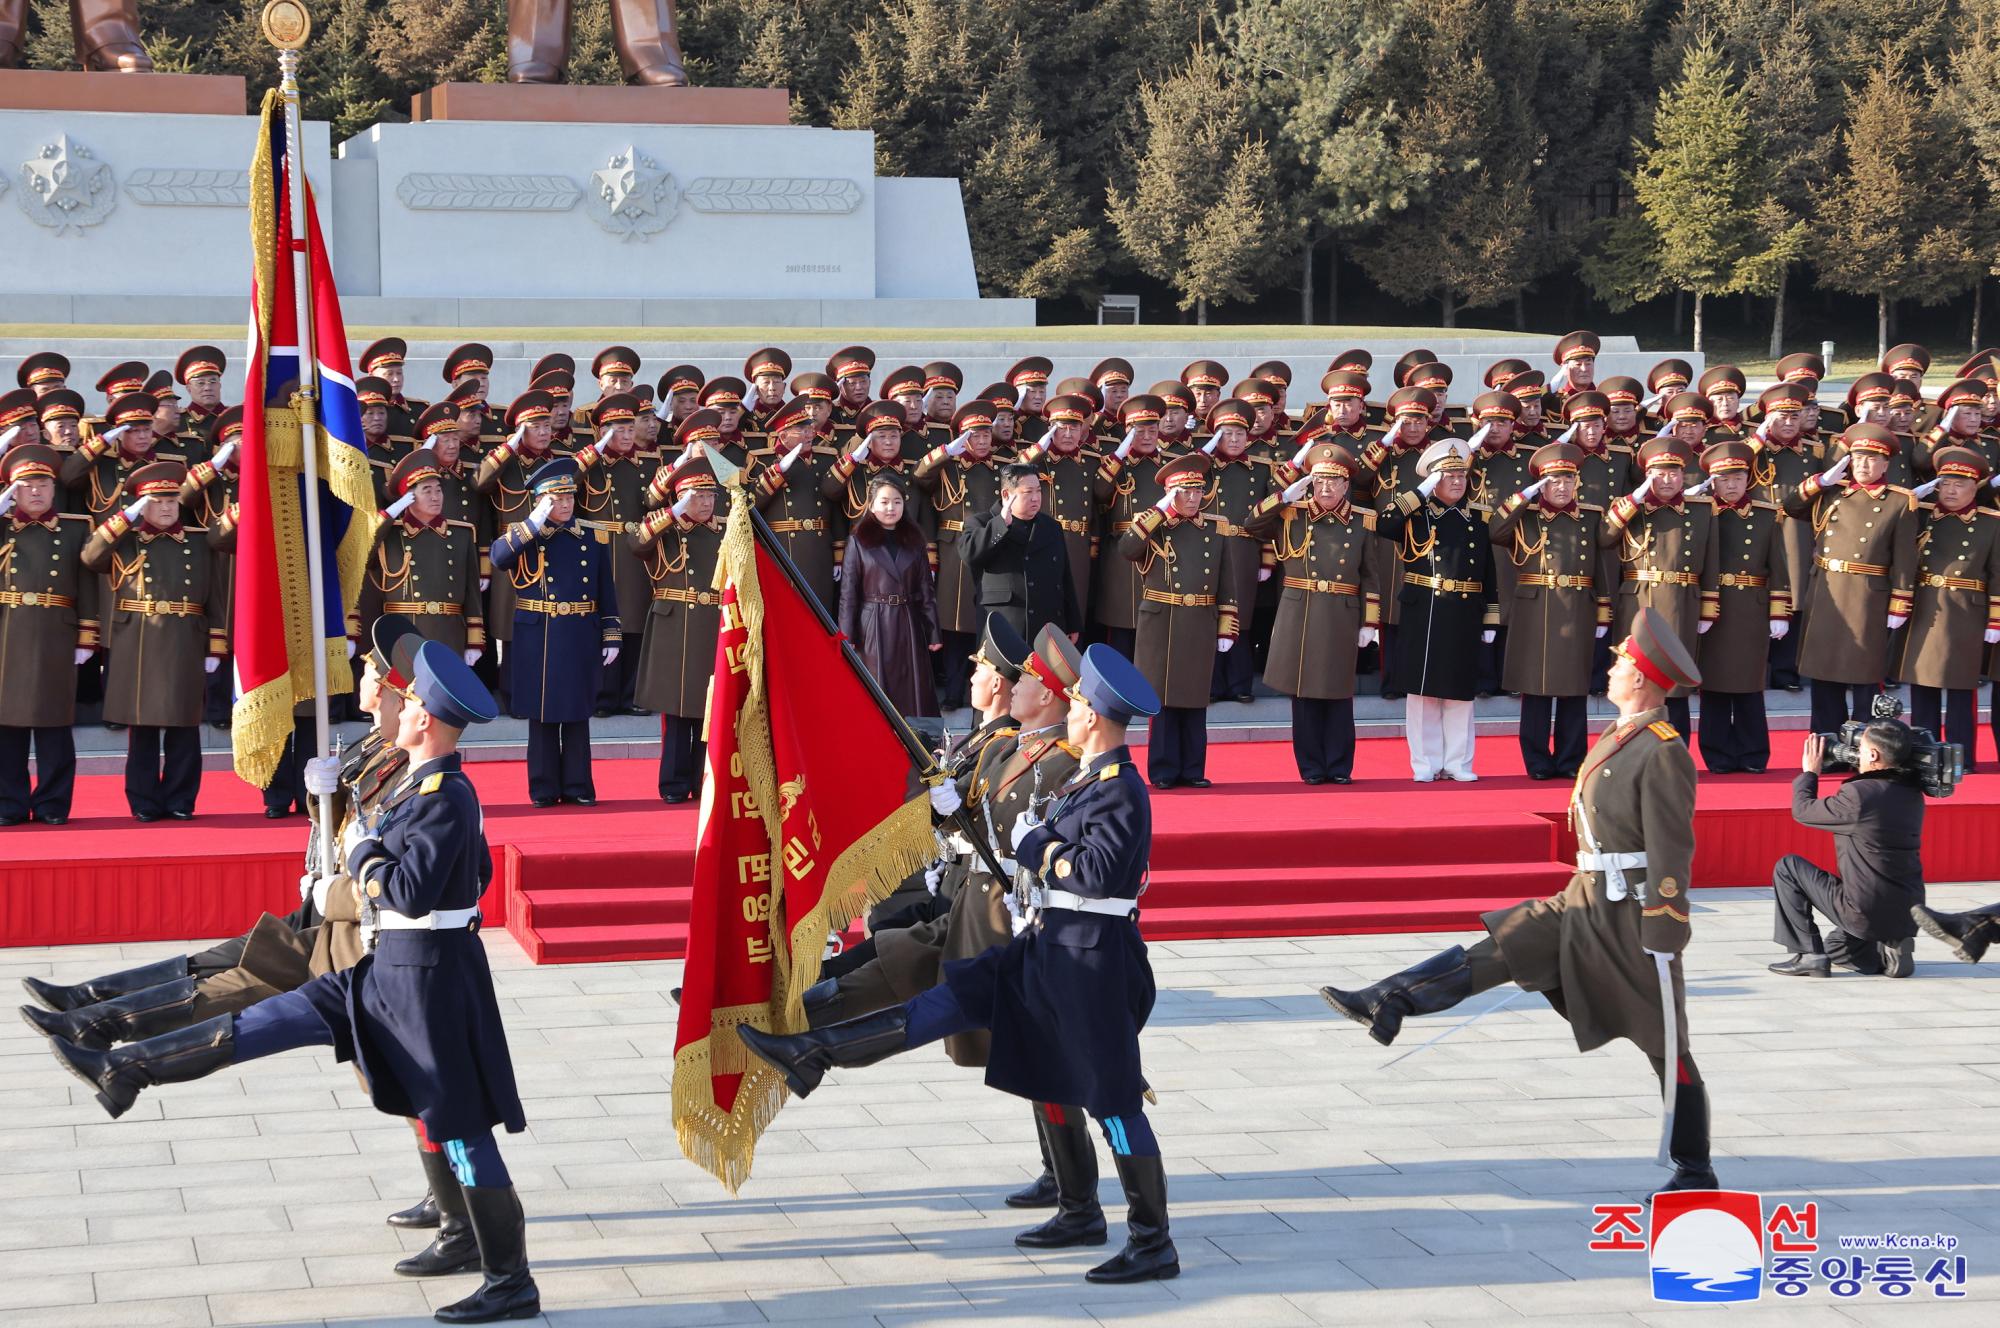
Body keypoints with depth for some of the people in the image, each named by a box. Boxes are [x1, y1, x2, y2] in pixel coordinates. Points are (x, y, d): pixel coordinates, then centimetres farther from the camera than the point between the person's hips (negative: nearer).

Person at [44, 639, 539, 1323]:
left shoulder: (445, 798, -20)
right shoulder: (436, 788, 10)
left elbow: (412, 891, -27)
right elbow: (479, 872, 22)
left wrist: (362, 853, -10)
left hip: (426, 974, -10)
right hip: (392, 966, 10)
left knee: (460, 1126, -4)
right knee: (290, 1015, 9)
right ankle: (130, 1069, 13)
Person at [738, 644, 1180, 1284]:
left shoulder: (1122, 791, -18)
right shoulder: (1088, 780, 11)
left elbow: (1101, 871, -27)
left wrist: (1035, 844, -14)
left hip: (1090, 958, -9)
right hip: (1047, 945, 9)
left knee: (1114, 1098, -3)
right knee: (958, 994, 9)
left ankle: (1154, 1246, 5)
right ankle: (813, 1055, 12)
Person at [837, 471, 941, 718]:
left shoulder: (914, 540, 8)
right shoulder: (859, 541, 0)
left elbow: (926, 589, 7)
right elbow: (849, 592, -2)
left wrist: (934, 633, 2)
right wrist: (847, 637, -7)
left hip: (909, 627, 2)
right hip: (874, 628, -2)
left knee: (913, 693, 3)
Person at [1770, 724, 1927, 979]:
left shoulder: (1858, 794, -20)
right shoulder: (1912, 794, 3)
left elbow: (1802, 810, -5)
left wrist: (1810, 772, 10)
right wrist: (1859, 774, 15)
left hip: (1866, 914, -8)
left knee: (1787, 867, 6)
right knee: (1836, 946, 34)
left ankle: (1808, 954, 4)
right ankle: (1887, 953, 8)